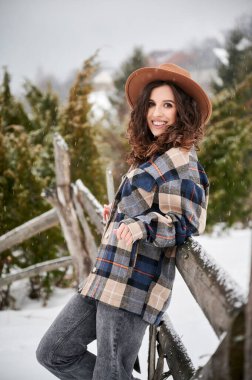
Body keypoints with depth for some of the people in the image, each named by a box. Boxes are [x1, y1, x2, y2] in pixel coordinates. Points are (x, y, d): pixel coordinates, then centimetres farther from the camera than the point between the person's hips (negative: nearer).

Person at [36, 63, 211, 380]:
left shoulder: (182, 160, -10)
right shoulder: (152, 154, 17)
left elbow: (185, 224, -16)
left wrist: (141, 226, -31)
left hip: (134, 285, -10)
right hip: (107, 278, 10)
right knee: (53, 353, 12)